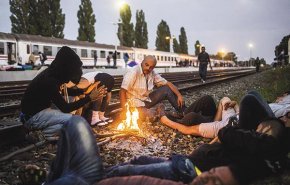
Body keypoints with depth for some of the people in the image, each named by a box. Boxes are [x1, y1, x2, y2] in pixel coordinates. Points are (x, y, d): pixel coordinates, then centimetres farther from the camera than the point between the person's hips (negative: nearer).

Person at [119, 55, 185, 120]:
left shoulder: (152, 73, 0)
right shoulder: (133, 72, -20)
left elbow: (167, 83, 3)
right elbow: (122, 91, -25)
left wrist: (179, 95, -11)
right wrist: (125, 111, -29)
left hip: (146, 100, 7)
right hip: (135, 103, -7)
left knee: (167, 89, -3)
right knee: (153, 115, -32)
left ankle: (184, 112, 2)